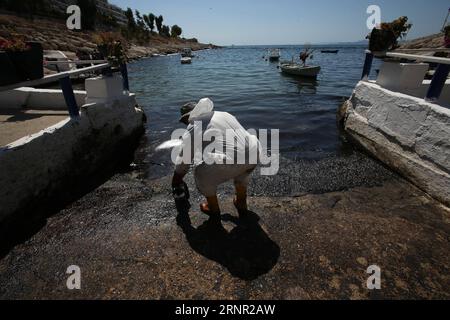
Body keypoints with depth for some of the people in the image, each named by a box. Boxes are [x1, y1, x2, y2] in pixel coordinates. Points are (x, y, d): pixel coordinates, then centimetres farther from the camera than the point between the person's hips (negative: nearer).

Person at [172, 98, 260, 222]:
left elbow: (183, 160, 16)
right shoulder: (224, 114, 26)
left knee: (202, 173, 21)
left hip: (229, 163, -6)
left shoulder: (192, 129, 9)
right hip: (254, 153, 7)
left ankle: (214, 211, 37)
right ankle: (242, 205, 50)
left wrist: (176, 181, 36)